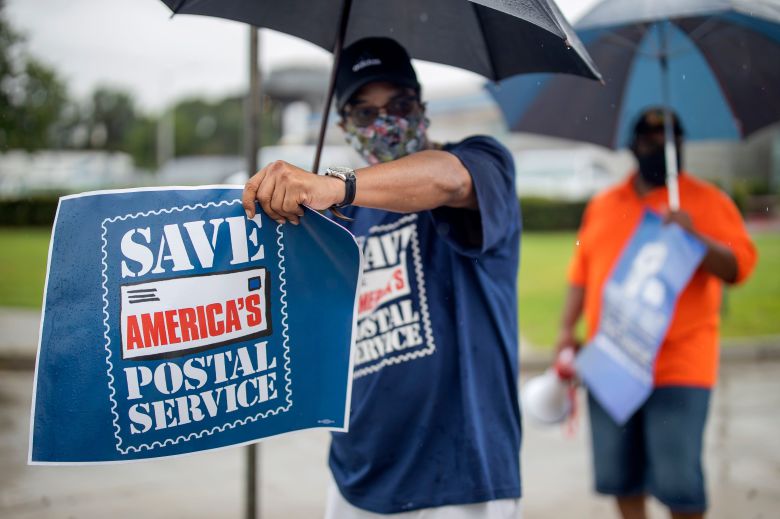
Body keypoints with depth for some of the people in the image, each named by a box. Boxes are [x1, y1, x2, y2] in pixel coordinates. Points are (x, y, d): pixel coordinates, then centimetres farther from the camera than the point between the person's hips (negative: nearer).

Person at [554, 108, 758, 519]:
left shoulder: (708, 201, 3)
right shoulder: (602, 205, 15)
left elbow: (739, 266, -6)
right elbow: (581, 273, 18)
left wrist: (695, 238, -22)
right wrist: (567, 330, 10)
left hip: (680, 366, -4)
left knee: (677, 480, -5)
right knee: (620, 476, 11)